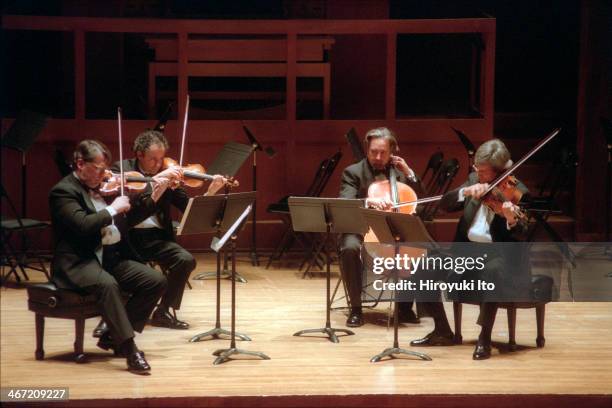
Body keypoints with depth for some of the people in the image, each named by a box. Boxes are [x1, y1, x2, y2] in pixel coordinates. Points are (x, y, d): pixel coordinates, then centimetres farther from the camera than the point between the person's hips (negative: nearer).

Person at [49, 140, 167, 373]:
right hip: (77, 263, -8)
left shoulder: (100, 186, 16)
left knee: (156, 281, -8)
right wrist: (113, 209, -15)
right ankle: (129, 350, -35)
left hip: (109, 257, 8)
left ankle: (114, 336, 0)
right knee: (107, 283, -38)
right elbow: (82, 225, -26)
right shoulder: (63, 191, -9)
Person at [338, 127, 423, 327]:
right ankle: (355, 308, -24)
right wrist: (369, 201, -36)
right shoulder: (353, 172, 1)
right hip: (360, 230, -3)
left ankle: (405, 306, -7)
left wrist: (409, 173, 1)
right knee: (350, 248, -37)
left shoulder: (398, 172, 13)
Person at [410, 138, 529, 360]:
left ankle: (485, 337, -24)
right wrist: (466, 191, -17)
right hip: (466, 248, 6)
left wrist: (512, 221, -39)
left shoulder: (517, 191, -6)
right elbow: (445, 204, 2)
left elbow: (521, 235, -16)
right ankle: (442, 331, 2)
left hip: (498, 252, -6)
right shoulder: (473, 180, 10)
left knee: (492, 273, -40)